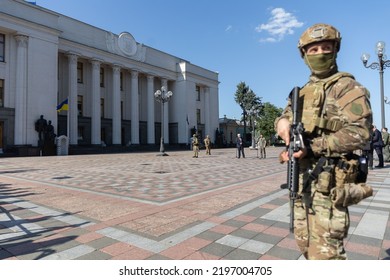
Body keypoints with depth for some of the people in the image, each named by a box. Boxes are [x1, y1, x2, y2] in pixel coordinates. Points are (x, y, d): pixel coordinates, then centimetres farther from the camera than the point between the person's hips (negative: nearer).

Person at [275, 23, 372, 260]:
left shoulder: (346, 87, -6)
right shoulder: (302, 92, 16)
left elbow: (359, 133, -16)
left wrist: (311, 147, -20)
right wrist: (283, 121, -8)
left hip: (328, 181, -7)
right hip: (301, 178, 8)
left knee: (325, 251, -5)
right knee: (305, 241, 20)